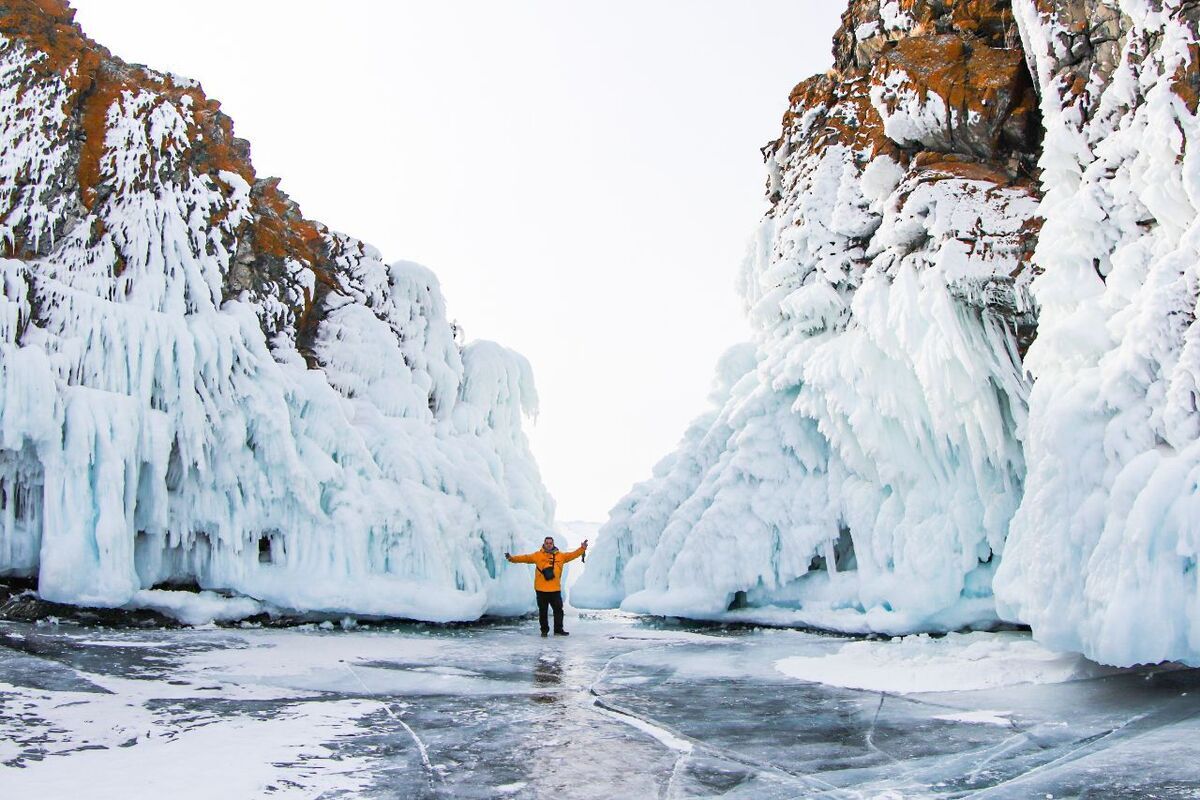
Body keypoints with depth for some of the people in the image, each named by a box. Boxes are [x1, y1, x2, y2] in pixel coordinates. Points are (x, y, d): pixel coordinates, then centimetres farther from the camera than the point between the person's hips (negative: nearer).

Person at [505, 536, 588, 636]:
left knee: (558, 609, 6)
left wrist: (582, 549, -5)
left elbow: (572, 555, 6)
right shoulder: (538, 555, 2)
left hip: (555, 589, 2)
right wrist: (512, 558, -10)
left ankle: (558, 630, 18)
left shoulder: (560, 556, 7)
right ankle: (544, 630, 19)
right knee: (543, 611, 7)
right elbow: (526, 558, -1)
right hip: (541, 589, -1)